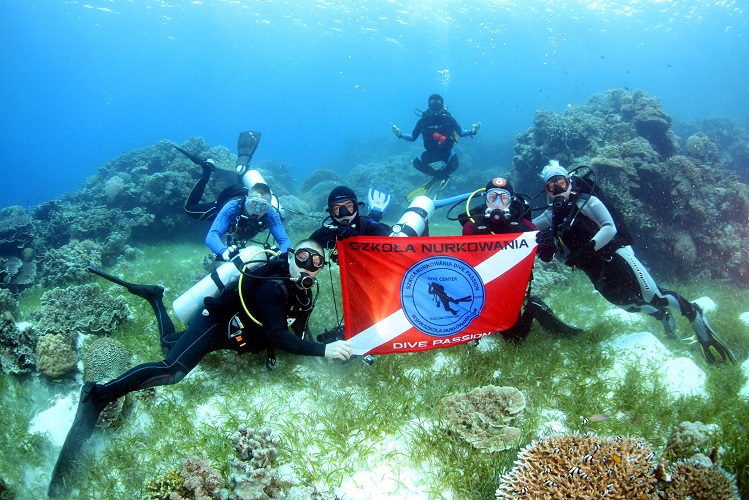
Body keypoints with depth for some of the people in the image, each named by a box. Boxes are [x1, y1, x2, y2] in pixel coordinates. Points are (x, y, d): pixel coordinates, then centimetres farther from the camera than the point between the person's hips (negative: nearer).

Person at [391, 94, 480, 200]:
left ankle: (435, 178, -4)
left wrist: (472, 132, -22)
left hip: (446, 151, -2)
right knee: (417, 163, -21)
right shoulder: (423, 120, -9)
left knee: (454, 164, -32)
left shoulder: (448, 118, -12)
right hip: (431, 152, 2)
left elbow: (460, 133, -2)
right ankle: (442, 176, -7)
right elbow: (413, 137, -3)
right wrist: (400, 135, -21)